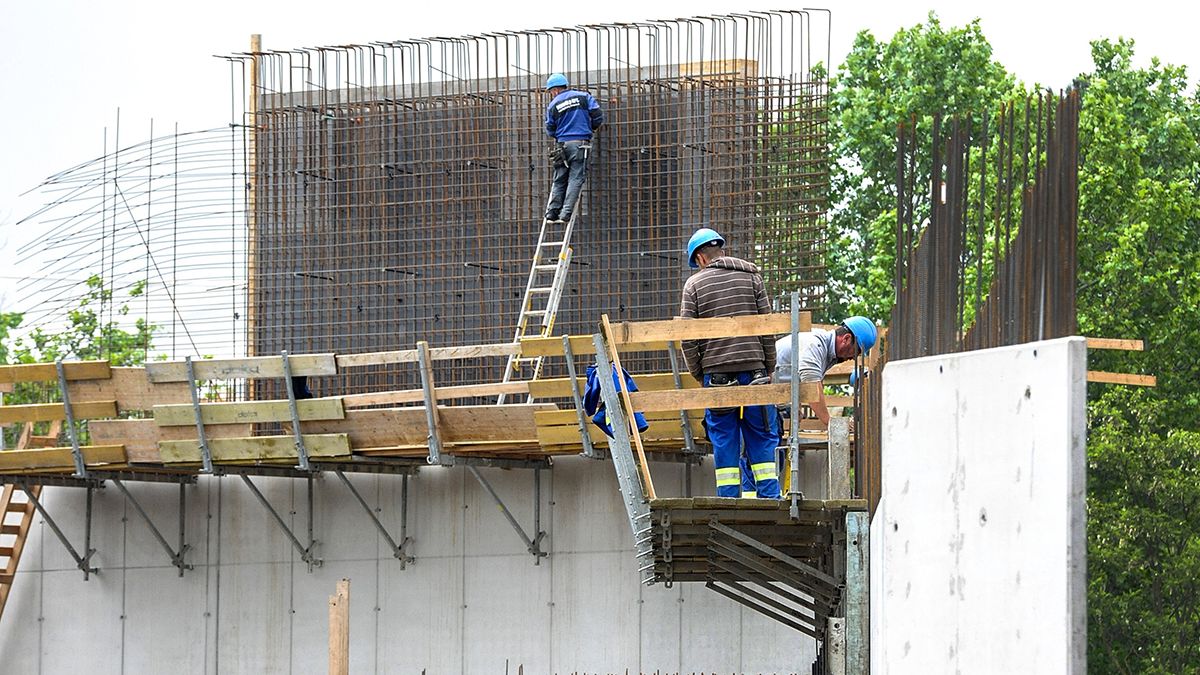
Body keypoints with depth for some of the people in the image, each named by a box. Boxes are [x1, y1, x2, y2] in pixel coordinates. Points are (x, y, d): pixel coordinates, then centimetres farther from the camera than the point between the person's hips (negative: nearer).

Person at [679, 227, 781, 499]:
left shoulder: (694, 284, 3)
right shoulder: (751, 277, 8)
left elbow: (688, 338, -1)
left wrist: (698, 374, 10)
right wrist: (769, 369, 12)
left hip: (716, 372, -1)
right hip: (753, 369, 1)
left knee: (724, 439, 4)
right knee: (762, 437, 5)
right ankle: (770, 499, 0)